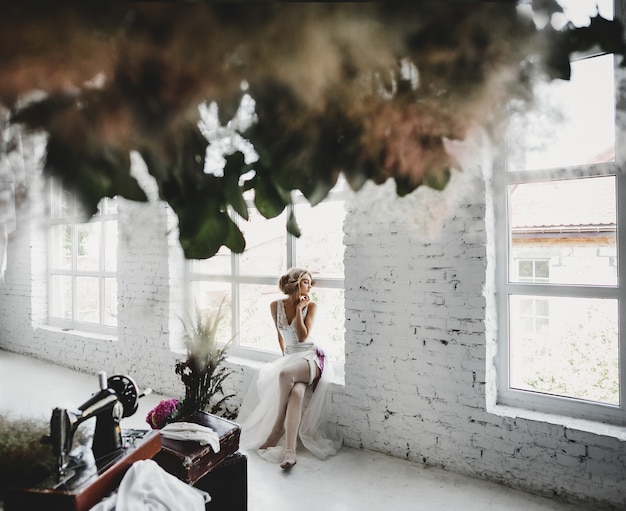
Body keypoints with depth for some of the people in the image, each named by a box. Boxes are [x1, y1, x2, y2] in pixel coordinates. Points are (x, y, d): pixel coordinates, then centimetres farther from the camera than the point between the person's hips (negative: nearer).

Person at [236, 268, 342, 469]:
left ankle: (278, 428, -19)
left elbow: (303, 336, -13)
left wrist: (299, 308, -12)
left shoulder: (311, 306, -4)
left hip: (311, 356, -3)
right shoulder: (276, 306, 4)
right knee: (296, 391, -29)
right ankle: (290, 452, -30)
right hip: (289, 356, 3)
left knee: (285, 374, -35)